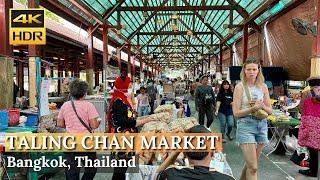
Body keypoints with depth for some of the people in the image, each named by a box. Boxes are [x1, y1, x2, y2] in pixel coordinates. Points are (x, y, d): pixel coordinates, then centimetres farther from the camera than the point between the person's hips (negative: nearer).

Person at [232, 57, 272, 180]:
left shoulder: (263, 87, 7)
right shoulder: (240, 87, -5)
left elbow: (270, 110, 11)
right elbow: (236, 113, -8)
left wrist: (262, 106, -10)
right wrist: (252, 109, -21)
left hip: (262, 125, 5)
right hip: (246, 125, -5)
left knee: (251, 164, 17)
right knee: (253, 167, -6)